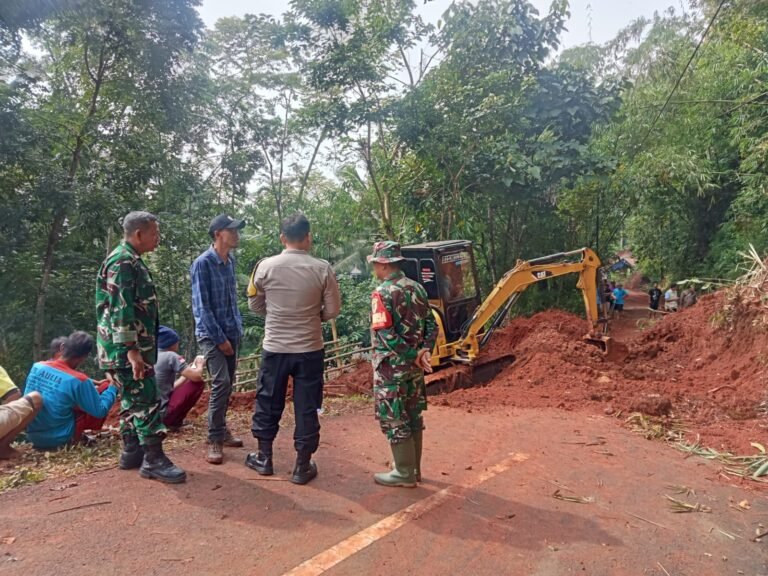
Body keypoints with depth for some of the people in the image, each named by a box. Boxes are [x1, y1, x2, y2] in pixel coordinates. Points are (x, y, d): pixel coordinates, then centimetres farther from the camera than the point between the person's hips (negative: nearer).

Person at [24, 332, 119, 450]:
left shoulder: (36, 367, -5)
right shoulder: (78, 380, -22)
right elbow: (100, 411, -12)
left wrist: (89, 384, 18)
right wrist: (112, 388, 3)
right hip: (60, 439, -6)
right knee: (106, 386, 1)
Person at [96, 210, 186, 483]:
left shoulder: (130, 261, 16)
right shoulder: (122, 262, -17)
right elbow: (120, 310, -23)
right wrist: (132, 350, -25)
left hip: (134, 348, 10)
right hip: (126, 349, -10)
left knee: (133, 401, 15)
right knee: (147, 401, -7)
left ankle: (132, 453, 24)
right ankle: (154, 460, -1)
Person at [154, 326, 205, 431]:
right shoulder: (170, 356, -9)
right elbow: (197, 376, -13)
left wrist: (187, 370, 24)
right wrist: (199, 365, 8)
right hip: (161, 413, -9)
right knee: (199, 382, -2)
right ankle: (174, 422, -1)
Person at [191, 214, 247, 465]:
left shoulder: (231, 261, 8)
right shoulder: (203, 263, -14)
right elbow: (201, 306, -16)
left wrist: (237, 330, 10)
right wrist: (219, 338, -15)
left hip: (231, 332, 7)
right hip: (211, 334, -7)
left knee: (228, 384, 12)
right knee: (221, 383, -13)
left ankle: (221, 430, 27)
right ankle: (215, 439, -2)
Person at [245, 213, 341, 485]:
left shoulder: (266, 266, -6)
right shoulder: (322, 269, -9)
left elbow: (254, 305, 5)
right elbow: (332, 310, -4)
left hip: (274, 348, 1)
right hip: (310, 349, -1)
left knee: (268, 403, 18)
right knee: (306, 407, 10)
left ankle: (263, 458, 31)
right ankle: (302, 467, 19)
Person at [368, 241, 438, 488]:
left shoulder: (382, 293, -17)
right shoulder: (416, 288, 6)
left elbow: (386, 335, -23)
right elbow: (431, 324, 5)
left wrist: (413, 356, -16)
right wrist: (424, 352, -5)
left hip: (392, 366, -8)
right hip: (414, 366, 8)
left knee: (394, 420, 5)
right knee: (413, 417, 16)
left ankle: (404, 473, 14)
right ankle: (414, 468, 28)